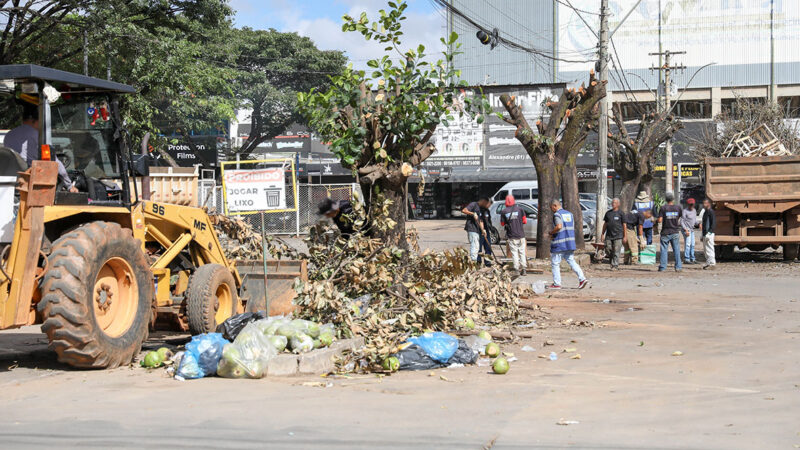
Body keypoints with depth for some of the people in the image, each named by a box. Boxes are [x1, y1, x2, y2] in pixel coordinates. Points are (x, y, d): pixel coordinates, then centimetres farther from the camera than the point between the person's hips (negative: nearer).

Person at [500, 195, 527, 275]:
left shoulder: (504, 212, -5)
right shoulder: (520, 209, -3)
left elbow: (502, 224, 5)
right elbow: (525, 221, 4)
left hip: (511, 236, -1)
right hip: (520, 235, 1)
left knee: (514, 253, 5)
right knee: (522, 252, 11)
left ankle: (517, 269, 0)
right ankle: (524, 269, 7)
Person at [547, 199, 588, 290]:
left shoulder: (557, 214, -10)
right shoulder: (569, 214, 15)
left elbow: (559, 226, -25)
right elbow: (572, 227, 18)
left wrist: (551, 232, -9)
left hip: (559, 244, -7)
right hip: (570, 243, 7)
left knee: (555, 263, 3)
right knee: (571, 261, 11)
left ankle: (556, 284, 5)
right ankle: (582, 278, -3)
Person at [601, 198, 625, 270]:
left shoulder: (621, 213, 1)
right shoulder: (608, 213, 13)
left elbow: (624, 225, 1)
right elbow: (605, 224, 18)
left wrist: (624, 236, -3)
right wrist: (602, 234, 14)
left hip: (618, 236, -4)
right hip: (609, 235, 4)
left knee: (616, 251, -6)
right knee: (608, 250, 3)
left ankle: (615, 265, -3)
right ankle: (612, 261, 23)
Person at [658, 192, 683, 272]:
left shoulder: (663, 208, -9)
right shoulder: (678, 208, -1)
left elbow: (660, 220, -13)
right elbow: (679, 219, 10)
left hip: (665, 232, -2)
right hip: (675, 232, 2)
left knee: (664, 250, 4)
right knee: (676, 250, 8)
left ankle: (662, 267, 4)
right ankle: (678, 267, 7)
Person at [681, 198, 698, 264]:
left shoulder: (694, 210, 12)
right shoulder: (685, 211, -12)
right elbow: (682, 222, -13)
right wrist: (686, 230, -21)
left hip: (692, 229, 8)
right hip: (686, 229, -8)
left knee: (692, 244, 9)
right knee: (688, 244, -13)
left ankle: (692, 259, 16)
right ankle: (686, 259, -12)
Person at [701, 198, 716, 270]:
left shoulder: (711, 212, -12)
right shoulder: (705, 211, 18)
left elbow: (713, 223, -18)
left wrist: (709, 232, -24)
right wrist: (702, 233, 22)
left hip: (709, 233, -10)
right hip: (705, 234, 10)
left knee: (709, 249, -8)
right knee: (705, 249, 14)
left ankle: (712, 263, -5)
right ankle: (708, 263, 21)